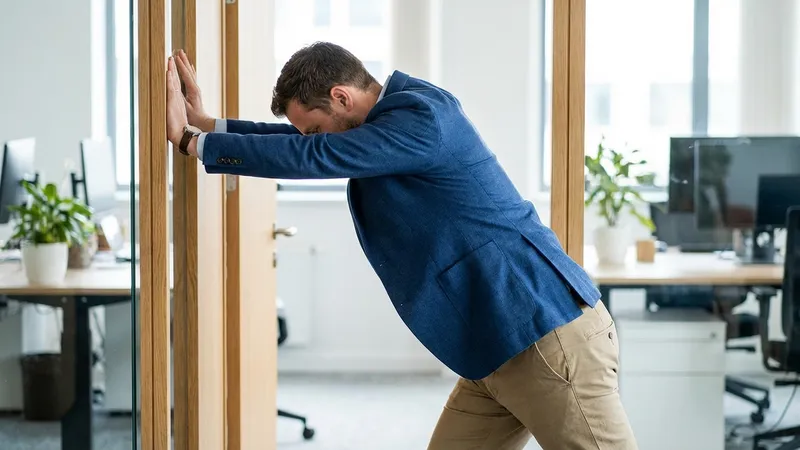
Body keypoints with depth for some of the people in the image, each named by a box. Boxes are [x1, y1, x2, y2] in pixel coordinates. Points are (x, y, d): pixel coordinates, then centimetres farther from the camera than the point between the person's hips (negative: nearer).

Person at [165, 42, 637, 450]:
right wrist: (208, 122, 24)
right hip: (498, 345, 10)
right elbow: (307, 142, 28)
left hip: (546, 332, -10)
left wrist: (191, 142, -9)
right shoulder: (391, 122, 15)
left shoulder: (421, 118, -16)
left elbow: (309, 157, -18)